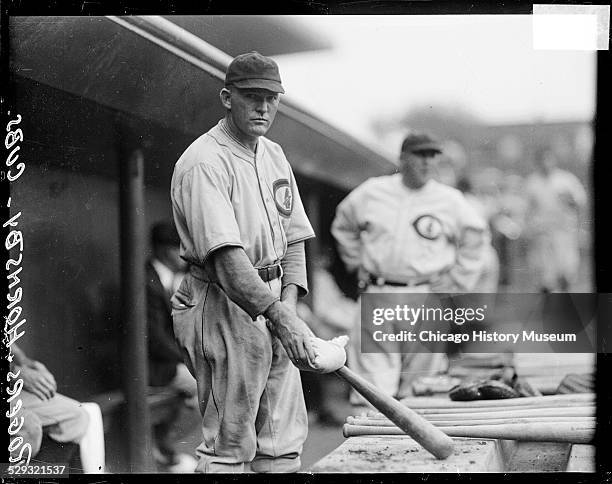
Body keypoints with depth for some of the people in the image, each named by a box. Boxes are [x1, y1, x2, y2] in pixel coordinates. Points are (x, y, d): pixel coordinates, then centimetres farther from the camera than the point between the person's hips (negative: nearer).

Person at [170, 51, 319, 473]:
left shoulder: (274, 155, 13)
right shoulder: (203, 162, -15)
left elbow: (293, 238, 12)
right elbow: (225, 257, -26)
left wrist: (289, 302, -5)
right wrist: (281, 318, -33)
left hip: (275, 303, 8)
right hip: (224, 307, -8)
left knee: (283, 443, 13)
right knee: (229, 446, -2)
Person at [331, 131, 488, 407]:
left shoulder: (450, 200, 3)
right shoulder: (372, 192, 5)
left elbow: (474, 237, 16)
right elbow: (343, 225, 22)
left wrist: (458, 281, 8)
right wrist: (357, 264, 15)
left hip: (428, 295, 0)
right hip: (378, 293, 0)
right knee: (373, 371, -7)